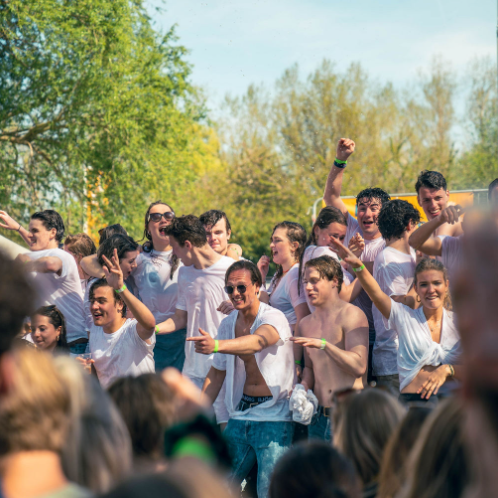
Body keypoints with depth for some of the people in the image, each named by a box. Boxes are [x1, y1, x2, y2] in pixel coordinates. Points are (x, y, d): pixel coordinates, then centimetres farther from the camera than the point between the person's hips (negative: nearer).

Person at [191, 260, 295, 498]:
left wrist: (216, 345, -53)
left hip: (274, 416, -6)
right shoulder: (228, 323, 7)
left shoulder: (274, 318, -14)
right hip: (240, 414, 6)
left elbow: (257, 342, -37)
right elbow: (217, 372, 16)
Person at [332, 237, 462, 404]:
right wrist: (357, 265, -22)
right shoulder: (405, 316, 11)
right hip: (413, 400, -1)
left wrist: (448, 369, -7)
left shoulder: (458, 323, 14)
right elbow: (376, 294, -6)